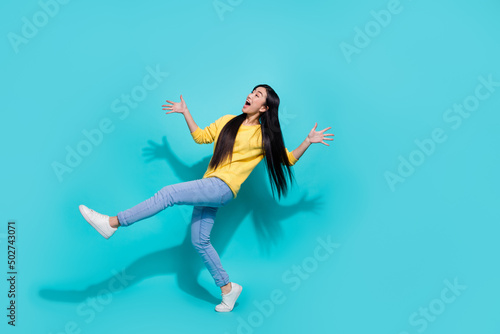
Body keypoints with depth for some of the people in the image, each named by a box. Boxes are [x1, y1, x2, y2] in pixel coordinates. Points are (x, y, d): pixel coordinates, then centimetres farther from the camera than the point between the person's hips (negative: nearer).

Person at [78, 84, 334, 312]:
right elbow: (200, 136, 23)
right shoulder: (227, 121, 16)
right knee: (199, 241, 7)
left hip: (223, 188, -7)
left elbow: (288, 160, 8)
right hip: (209, 188, 7)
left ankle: (112, 223, -14)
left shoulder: (265, 136, 3)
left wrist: (308, 141, -5)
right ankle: (228, 288, 20)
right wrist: (185, 112, 20)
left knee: (169, 193, -20)